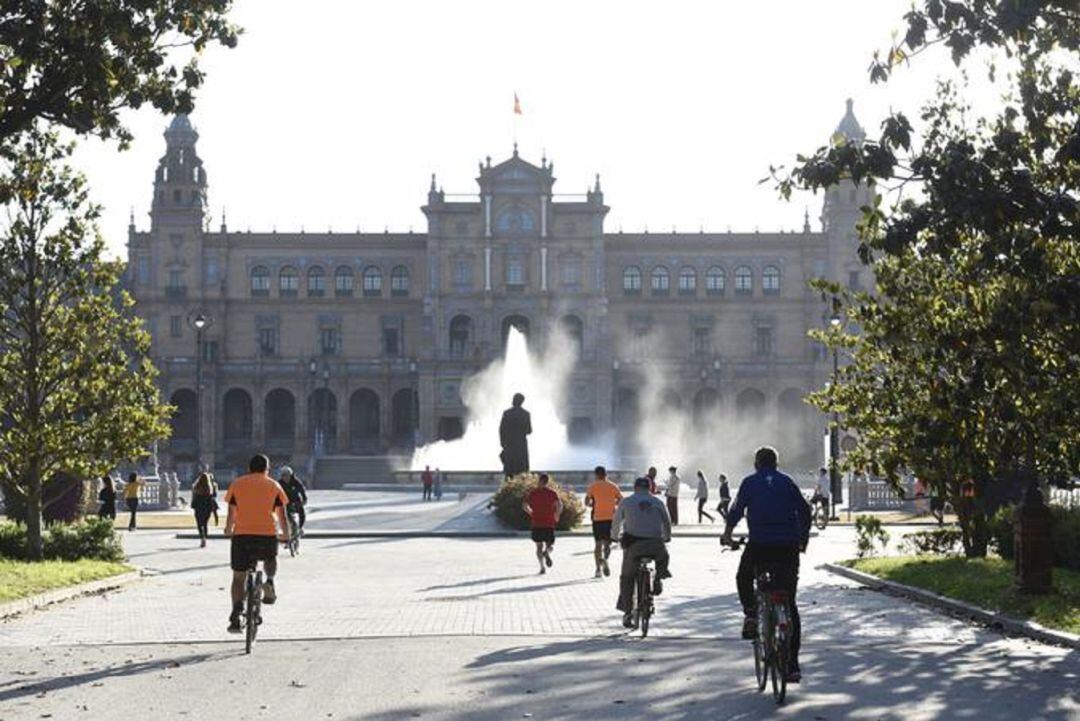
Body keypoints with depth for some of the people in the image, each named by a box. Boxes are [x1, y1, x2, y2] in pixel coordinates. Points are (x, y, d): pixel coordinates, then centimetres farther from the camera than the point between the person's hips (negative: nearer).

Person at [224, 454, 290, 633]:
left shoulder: (237, 484, 11)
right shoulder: (273, 485, 12)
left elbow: (231, 513, 11)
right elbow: (282, 515, 10)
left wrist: (228, 529, 30)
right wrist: (285, 535, 25)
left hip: (242, 534, 0)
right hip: (268, 534, 0)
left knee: (238, 577, 10)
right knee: (270, 559, 33)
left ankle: (236, 615, -8)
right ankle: (270, 582, 4)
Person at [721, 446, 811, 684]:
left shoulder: (750, 482, 6)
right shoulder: (787, 482, 11)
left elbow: (736, 510, -1)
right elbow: (805, 511, 8)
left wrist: (728, 534, 14)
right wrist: (803, 539, 19)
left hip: (759, 545, -2)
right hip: (788, 547, 2)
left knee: (744, 579, 30)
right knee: (789, 604, 8)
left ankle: (751, 614, 3)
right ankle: (793, 665, 4)